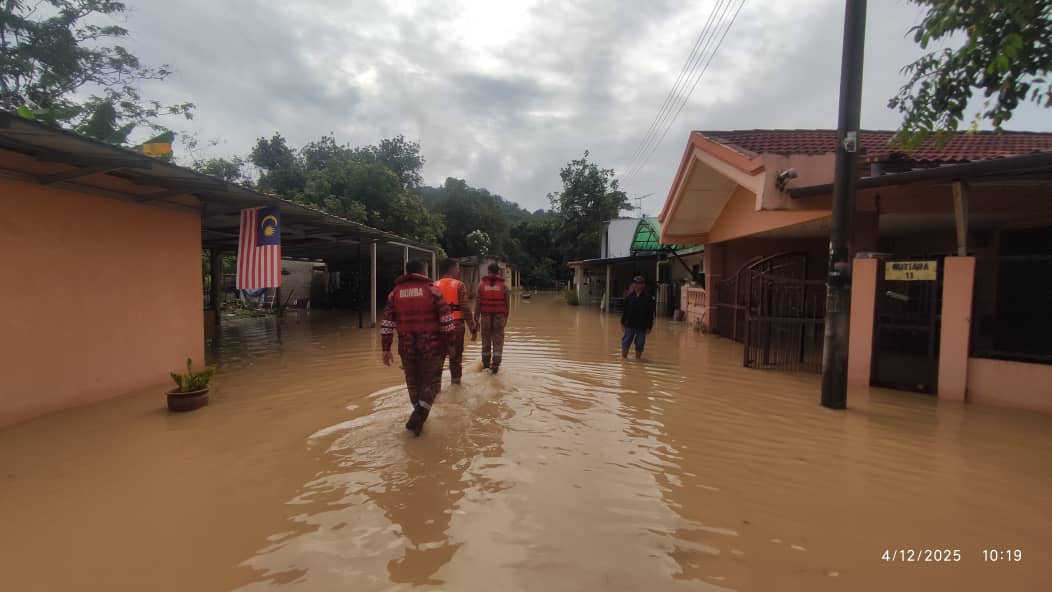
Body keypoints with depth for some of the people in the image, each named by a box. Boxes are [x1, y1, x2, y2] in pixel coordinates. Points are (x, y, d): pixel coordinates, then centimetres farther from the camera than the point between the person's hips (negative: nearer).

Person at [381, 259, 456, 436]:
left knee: (413, 382, 19)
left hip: (407, 348, 3)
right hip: (432, 346, -3)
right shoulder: (432, 290, -4)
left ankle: (419, 414, 34)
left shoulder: (395, 293, 6)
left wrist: (386, 349, 7)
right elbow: (446, 320, -7)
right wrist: (449, 343, 2)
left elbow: (387, 323, 3)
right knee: (431, 381, 9)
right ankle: (418, 418, -5)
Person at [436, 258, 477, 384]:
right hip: (456, 325, -3)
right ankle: (456, 382, 19)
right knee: (456, 357, 10)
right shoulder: (459, 285, -6)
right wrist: (473, 329, -7)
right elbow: (465, 309, -11)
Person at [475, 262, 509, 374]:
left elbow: (478, 302, -6)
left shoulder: (482, 284, -2)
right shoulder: (503, 285, -1)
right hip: (499, 317, -1)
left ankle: (486, 365, 20)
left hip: (485, 316, 1)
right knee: (498, 342, 3)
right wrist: (506, 317, 15)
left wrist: (476, 318, -1)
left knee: (486, 341, 13)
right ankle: (495, 366, -6)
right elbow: (506, 304, 3)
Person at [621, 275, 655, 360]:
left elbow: (650, 314, -7)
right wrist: (623, 322, 3)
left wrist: (649, 326, -8)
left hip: (642, 326, -2)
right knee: (626, 342, 5)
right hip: (630, 324, 2)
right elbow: (624, 310, 5)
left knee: (639, 344, 7)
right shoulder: (630, 297, 0)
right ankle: (623, 358, 18)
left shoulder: (648, 298, -7)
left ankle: (637, 358, 22)